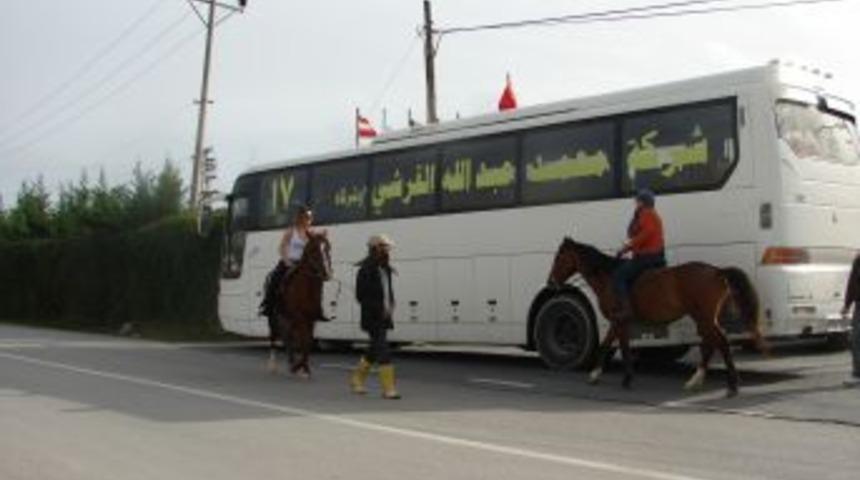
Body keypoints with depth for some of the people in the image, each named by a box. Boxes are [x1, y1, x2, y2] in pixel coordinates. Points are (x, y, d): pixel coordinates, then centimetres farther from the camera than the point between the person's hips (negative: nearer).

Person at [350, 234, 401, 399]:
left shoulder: (385, 269, 11)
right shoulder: (366, 270, -13)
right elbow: (361, 296, -15)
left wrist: (390, 307, 1)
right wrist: (379, 310, -18)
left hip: (384, 317, 8)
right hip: (373, 319, -8)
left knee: (375, 350, 16)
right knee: (383, 351, -10)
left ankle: (356, 379, 33)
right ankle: (388, 389, -7)